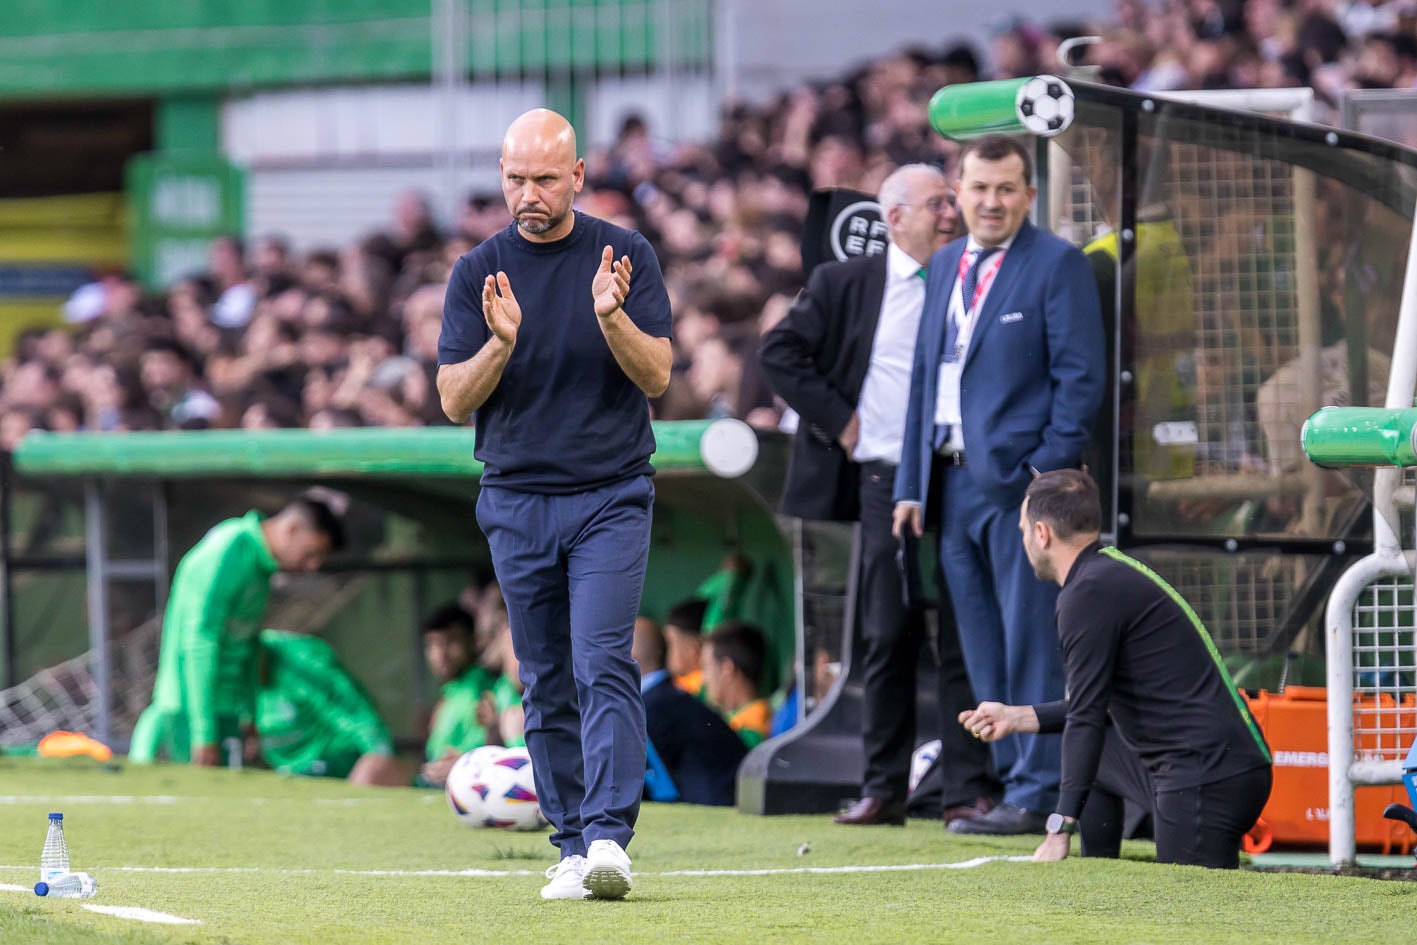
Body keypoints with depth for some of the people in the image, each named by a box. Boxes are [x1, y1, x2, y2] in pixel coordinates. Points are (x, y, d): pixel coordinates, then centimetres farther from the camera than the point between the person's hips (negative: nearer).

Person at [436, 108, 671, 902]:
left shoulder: (625, 255, 1)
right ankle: (574, 846, 10)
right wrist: (501, 343, -18)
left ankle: (609, 837, -24)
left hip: (611, 498, -3)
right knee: (548, 686, 5)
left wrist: (612, 316, -22)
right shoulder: (479, 272, 5)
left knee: (604, 666, -16)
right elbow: (454, 399, 1)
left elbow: (656, 376, -4)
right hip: (517, 501, 3)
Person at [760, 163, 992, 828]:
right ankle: (884, 789, 8)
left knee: (965, 637, -3)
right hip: (886, 480, 0)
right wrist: (837, 421, -1)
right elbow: (781, 351, 6)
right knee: (888, 637, 2)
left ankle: (968, 789, -1)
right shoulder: (846, 285, 7)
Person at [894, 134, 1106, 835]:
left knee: (1030, 643, -6)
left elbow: (1081, 376, -8)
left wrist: (1048, 471, -15)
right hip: (952, 483, 7)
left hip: (1021, 484, -7)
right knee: (983, 652, 10)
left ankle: (1036, 795, -5)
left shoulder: (1057, 265, -3)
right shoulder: (945, 266, 18)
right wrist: (911, 484, 15)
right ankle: (1008, 779, 16)